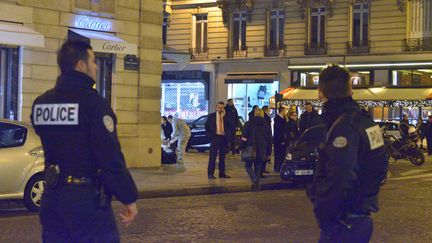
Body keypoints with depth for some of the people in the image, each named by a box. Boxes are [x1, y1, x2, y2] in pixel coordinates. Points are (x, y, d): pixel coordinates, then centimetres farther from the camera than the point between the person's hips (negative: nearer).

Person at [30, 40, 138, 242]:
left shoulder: (40, 103, 8)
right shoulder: (93, 102, -15)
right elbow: (111, 157, -17)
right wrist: (129, 198, -11)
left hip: (52, 199, 7)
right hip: (88, 201, -7)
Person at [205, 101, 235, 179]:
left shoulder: (226, 117, 7)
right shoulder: (211, 116, 4)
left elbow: (232, 125, -7)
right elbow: (206, 126, 6)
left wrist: (224, 116, -12)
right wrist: (210, 135, -5)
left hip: (224, 138, 2)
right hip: (215, 137, -2)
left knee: (222, 156, 8)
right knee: (213, 156, -3)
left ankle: (222, 173, 14)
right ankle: (210, 173, -2)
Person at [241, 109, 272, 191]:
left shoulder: (248, 124, 0)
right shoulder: (266, 125, 8)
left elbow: (244, 138, -4)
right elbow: (269, 140, 10)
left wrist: (242, 148, 1)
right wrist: (268, 152, 13)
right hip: (262, 150, 3)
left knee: (248, 166, 6)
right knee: (258, 168, 10)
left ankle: (254, 179, -18)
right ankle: (256, 185, 6)